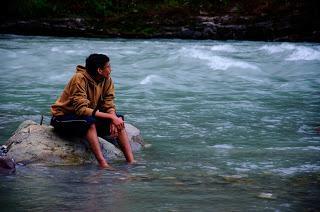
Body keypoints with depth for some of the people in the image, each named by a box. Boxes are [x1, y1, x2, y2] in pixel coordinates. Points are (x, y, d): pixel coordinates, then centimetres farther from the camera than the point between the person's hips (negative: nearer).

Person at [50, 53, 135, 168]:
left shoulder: (107, 80, -4)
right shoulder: (80, 79, -25)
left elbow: (109, 106, -6)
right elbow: (81, 109, -31)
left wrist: (113, 120, -29)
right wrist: (111, 117, -33)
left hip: (88, 119, 7)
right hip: (63, 118, -7)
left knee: (119, 119, -11)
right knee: (89, 121, -36)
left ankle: (131, 162, -17)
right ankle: (103, 164, -41)